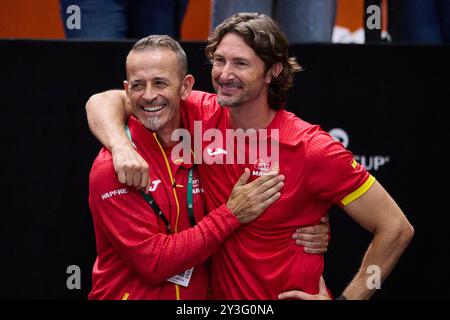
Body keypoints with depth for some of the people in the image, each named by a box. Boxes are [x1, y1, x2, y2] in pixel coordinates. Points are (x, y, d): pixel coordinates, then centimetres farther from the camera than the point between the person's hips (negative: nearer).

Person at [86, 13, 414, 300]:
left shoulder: (313, 149, -19)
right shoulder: (204, 117, -8)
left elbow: (397, 228, -14)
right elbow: (105, 102, -5)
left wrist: (345, 301, -15)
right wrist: (121, 146, -26)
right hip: (220, 294, 5)